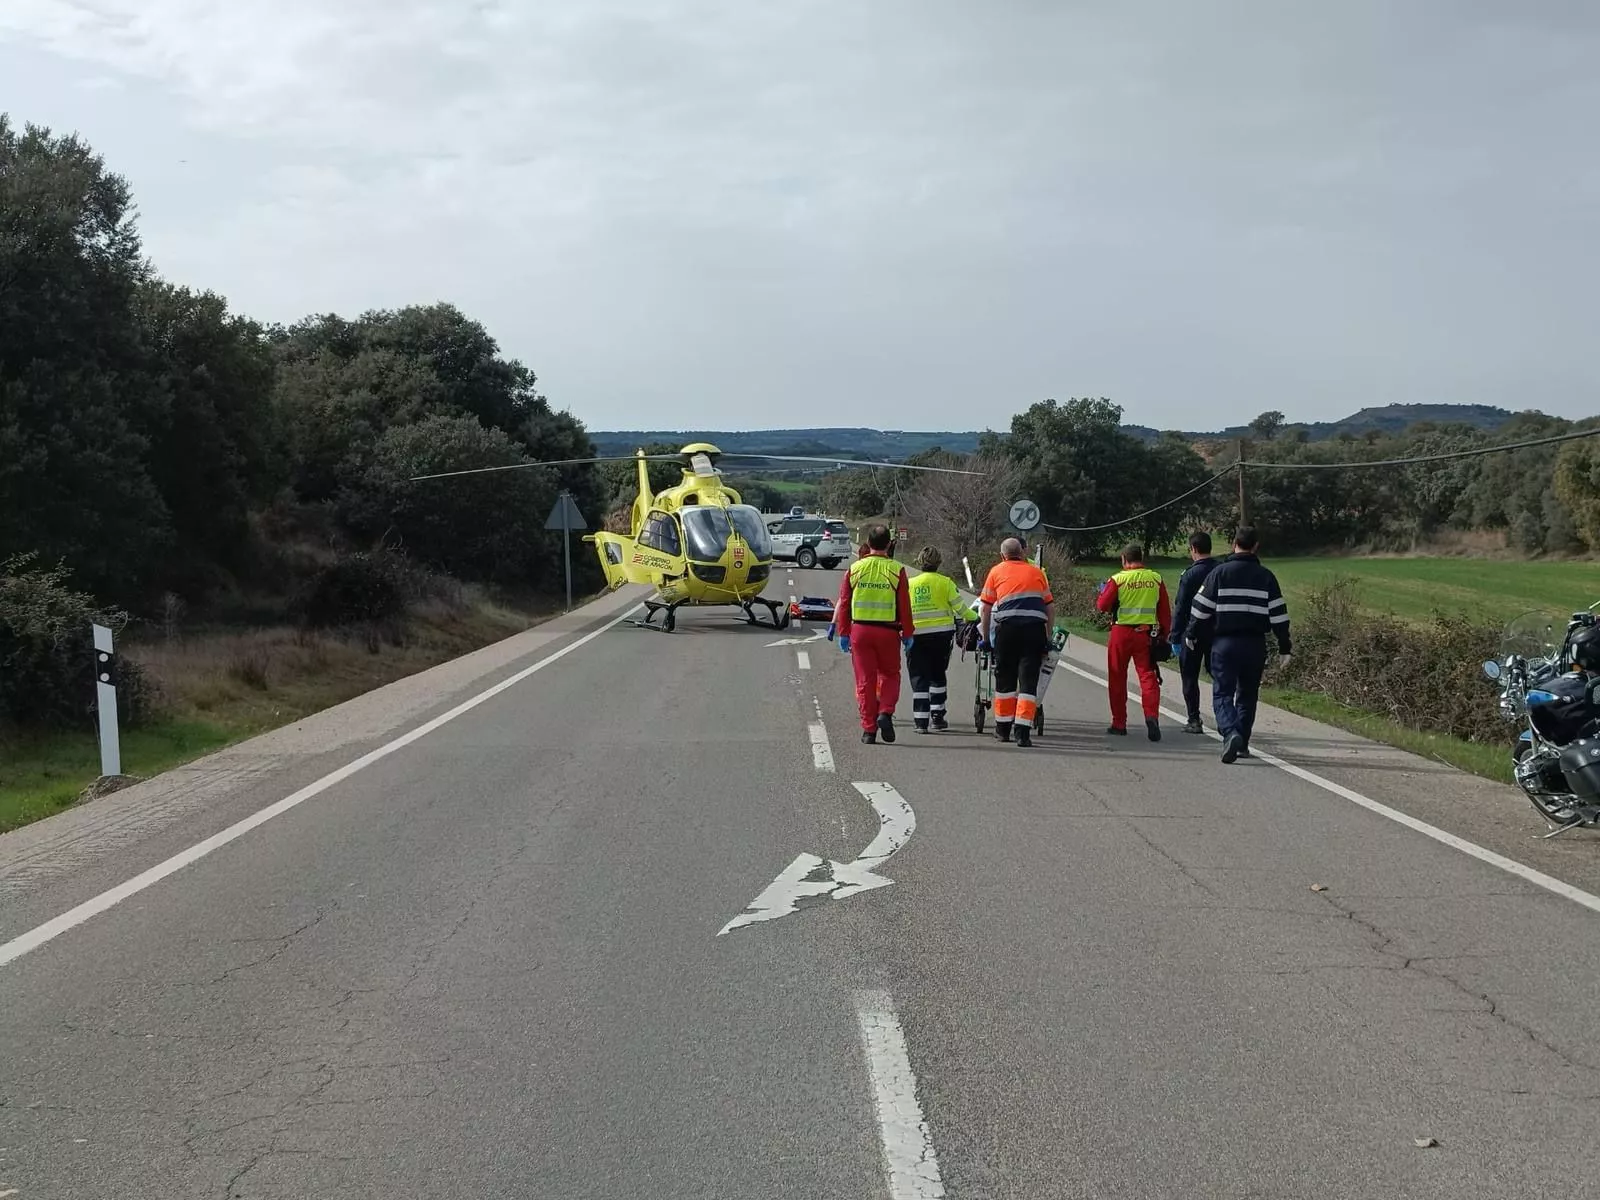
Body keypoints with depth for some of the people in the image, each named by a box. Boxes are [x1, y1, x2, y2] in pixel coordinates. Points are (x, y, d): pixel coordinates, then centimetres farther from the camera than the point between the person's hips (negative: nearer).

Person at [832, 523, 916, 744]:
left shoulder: (854, 568, 2)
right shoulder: (896, 570, -3)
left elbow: (844, 603, 4)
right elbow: (904, 605, -2)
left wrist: (843, 633, 10)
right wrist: (907, 633, 6)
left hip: (860, 630, 1)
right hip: (888, 631, -1)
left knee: (865, 680, 6)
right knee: (890, 675, 15)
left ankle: (868, 728, 6)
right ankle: (885, 713, -7)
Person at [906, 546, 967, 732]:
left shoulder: (910, 584, 4)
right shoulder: (945, 582, -2)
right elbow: (960, 609, -4)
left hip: (916, 635, 1)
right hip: (941, 633, -1)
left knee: (919, 677, 3)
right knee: (938, 675, 16)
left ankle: (920, 721, -4)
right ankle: (937, 716, 17)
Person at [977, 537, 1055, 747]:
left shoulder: (997, 571, 12)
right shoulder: (1037, 572, 17)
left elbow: (985, 608, 9)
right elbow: (1051, 608, 15)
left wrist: (985, 637, 17)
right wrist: (1047, 638, 21)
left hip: (1007, 628, -1)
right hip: (1035, 629, 1)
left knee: (1005, 679, 13)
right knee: (1029, 680, 1)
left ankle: (1003, 728, 22)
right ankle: (1023, 732, -7)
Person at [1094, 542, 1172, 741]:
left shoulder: (1118, 579, -8)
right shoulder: (1156, 579, 3)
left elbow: (1102, 605, -5)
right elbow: (1165, 611, 6)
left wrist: (1103, 591, 15)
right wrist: (1164, 635, 14)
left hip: (1121, 633, -2)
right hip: (1146, 634, 2)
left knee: (1118, 679, 11)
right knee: (1148, 676, 1)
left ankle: (1119, 723, 16)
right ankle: (1152, 715, -22)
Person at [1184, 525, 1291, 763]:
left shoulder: (1220, 572, -3)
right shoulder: (1266, 576, 4)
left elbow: (1202, 608, -1)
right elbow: (1279, 614, 4)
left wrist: (1191, 635, 13)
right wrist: (1284, 648, 10)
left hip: (1224, 643, -2)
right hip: (1255, 644, 2)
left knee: (1222, 693, 1)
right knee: (1247, 695, 16)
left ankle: (1230, 732, -23)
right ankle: (1242, 744, 19)